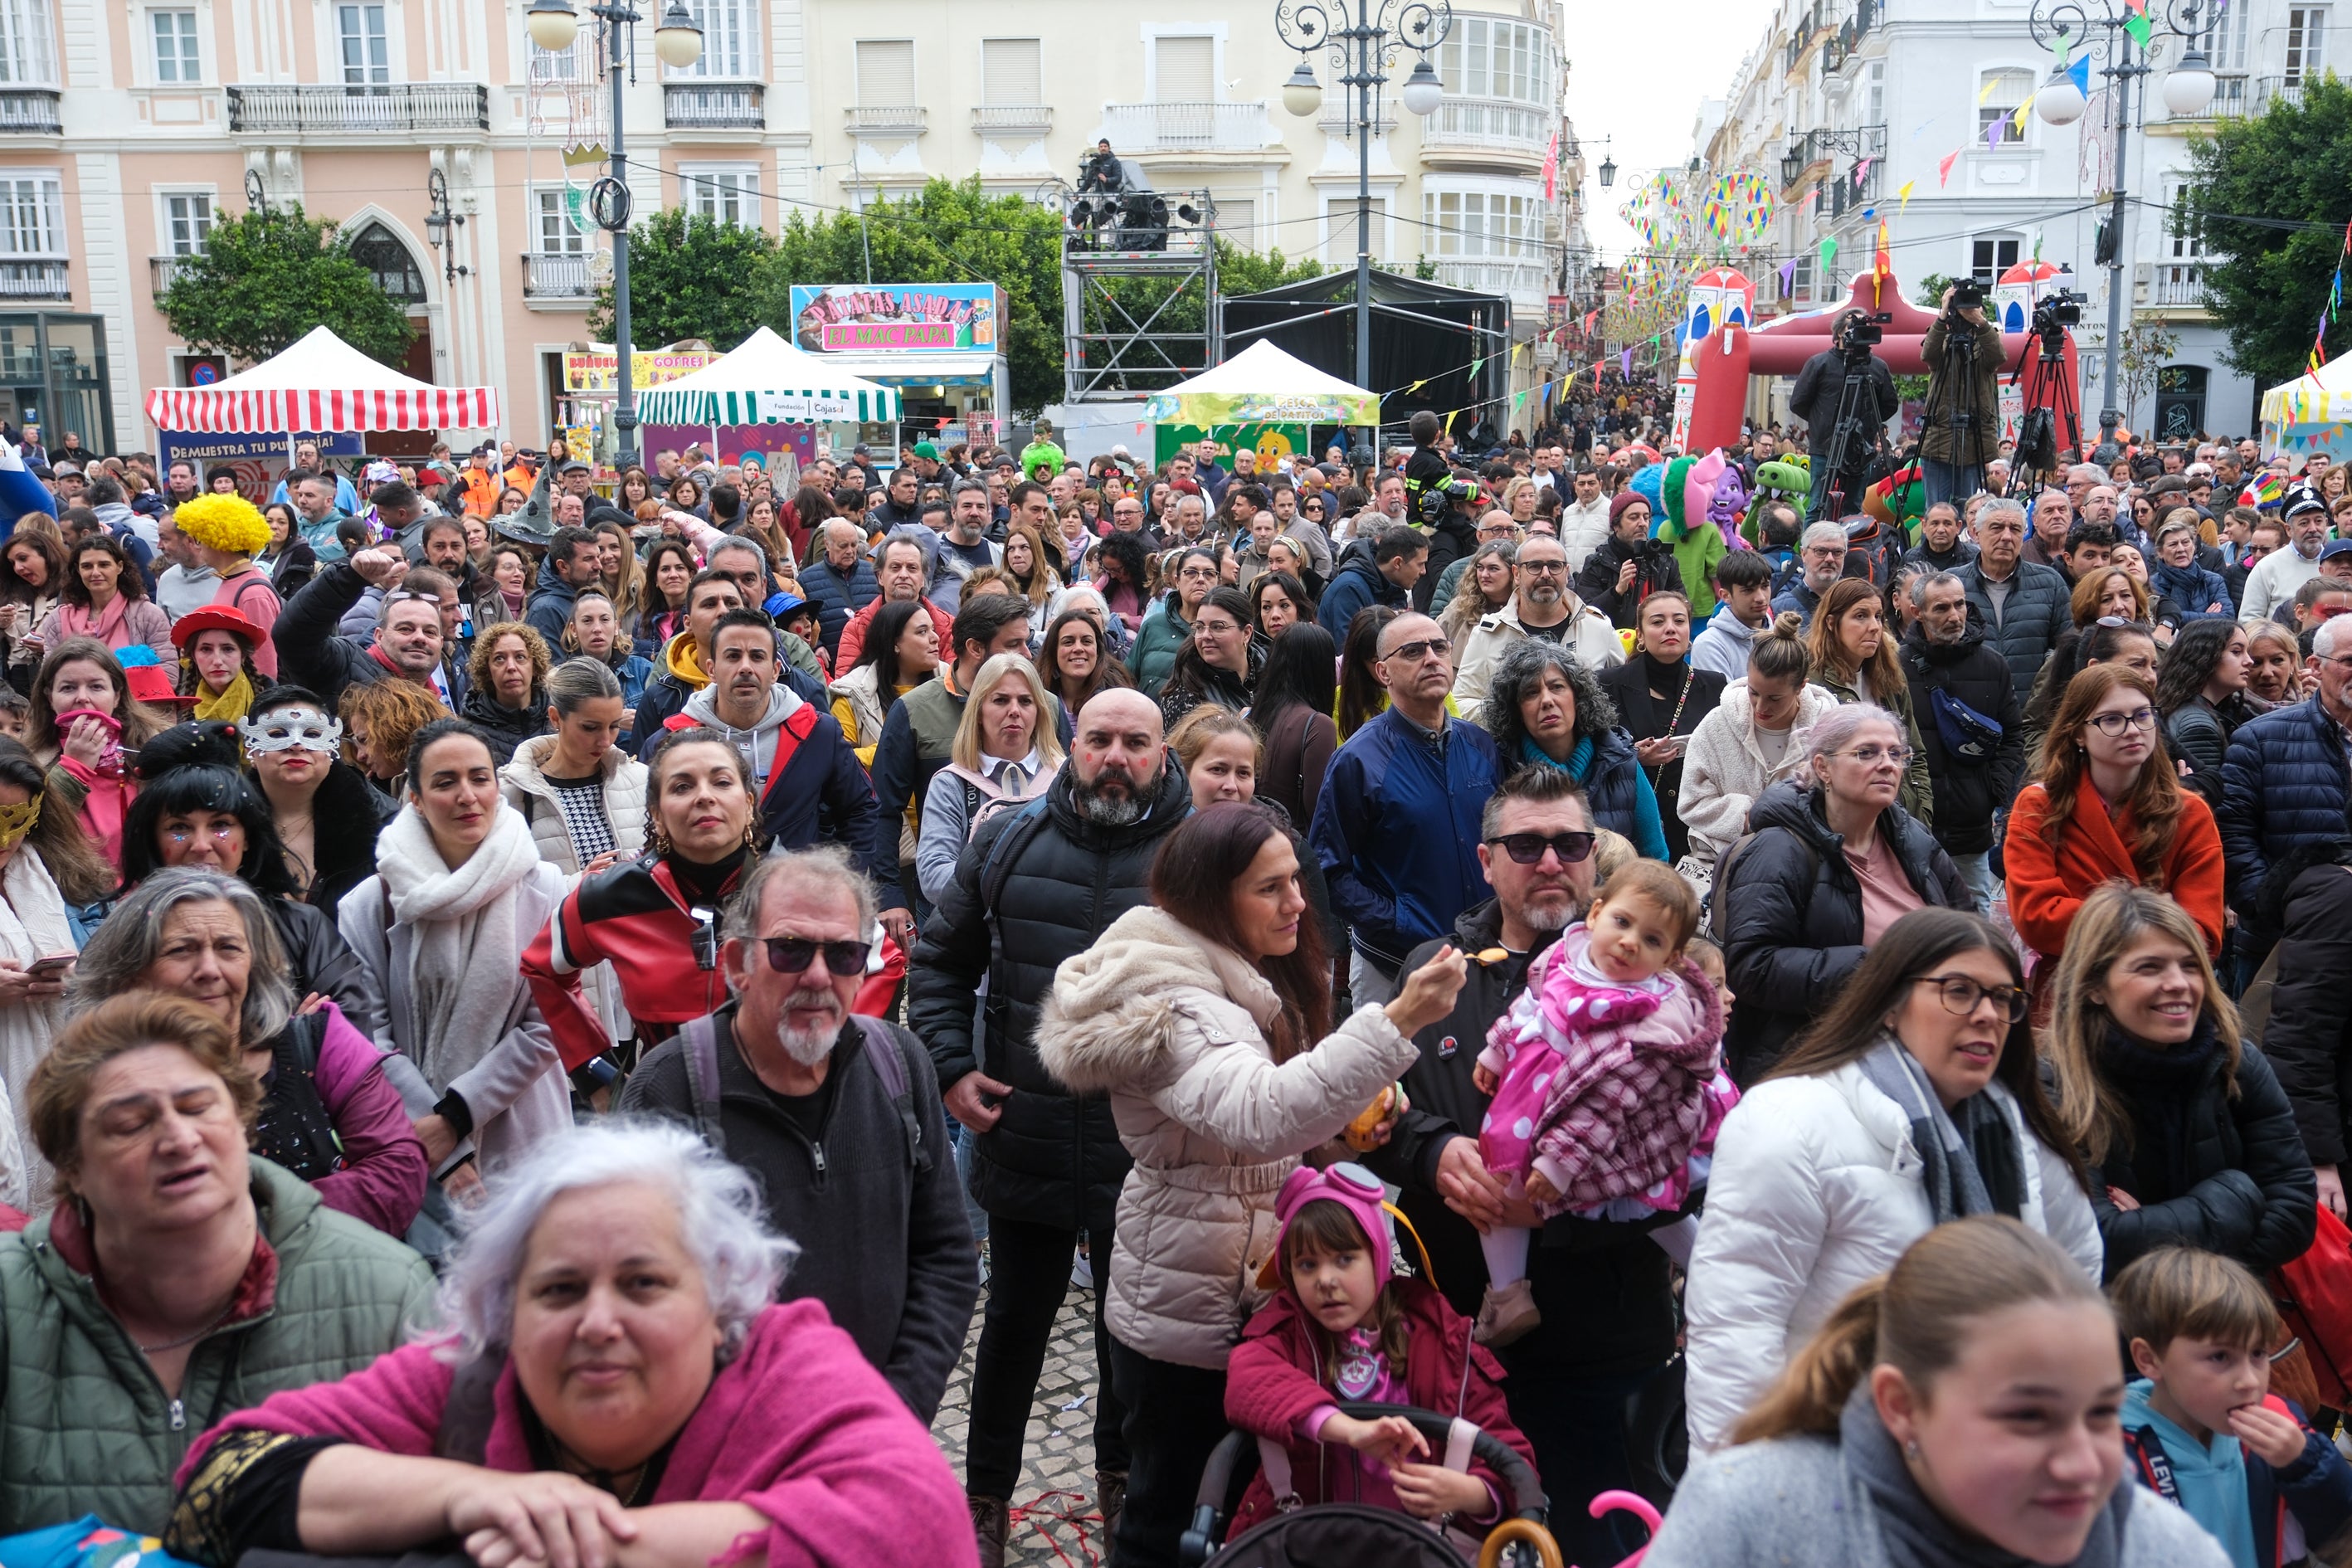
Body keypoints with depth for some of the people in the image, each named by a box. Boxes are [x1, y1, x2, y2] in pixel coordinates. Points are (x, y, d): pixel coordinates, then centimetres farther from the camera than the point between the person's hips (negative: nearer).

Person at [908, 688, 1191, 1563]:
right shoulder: (1006, 844, 1)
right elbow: (939, 961, 10)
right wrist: (952, 1067, 0)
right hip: (1024, 1146, 1)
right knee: (1015, 1319, 15)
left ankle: (1121, 1475, 42)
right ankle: (986, 1495, 34)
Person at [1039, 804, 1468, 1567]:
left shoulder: (1250, 982, 7)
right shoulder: (1175, 1005, -25)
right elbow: (1262, 1116, -43)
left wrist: (1350, 1113, 0)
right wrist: (1398, 1022, -48)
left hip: (1251, 1295, 9)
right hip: (1193, 1315, -9)